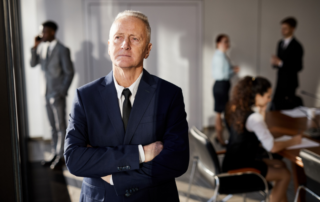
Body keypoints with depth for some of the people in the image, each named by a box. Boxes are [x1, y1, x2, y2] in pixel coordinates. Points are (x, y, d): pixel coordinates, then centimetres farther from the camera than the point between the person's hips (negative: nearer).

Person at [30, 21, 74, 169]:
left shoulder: (62, 50, -11)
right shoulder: (42, 47, 7)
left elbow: (69, 72, -10)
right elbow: (33, 64, 4)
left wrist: (62, 92, -12)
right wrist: (35, 47, -7)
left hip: (58, 93, -6)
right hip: (47, 93, 6)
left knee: (60, 126, 3)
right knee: (53, 126, 13)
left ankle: (60, 156, 12)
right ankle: (54, 154, 22)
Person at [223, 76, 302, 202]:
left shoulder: (236, 108, 3)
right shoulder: (254, 118, -24)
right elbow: (272, 148, -19)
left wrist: (262, 111, 0)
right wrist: (292, 141, -1)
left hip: (232, 163, 9)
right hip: (239, 168, -9)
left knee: (280, 164, 20)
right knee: (285, 174, 6)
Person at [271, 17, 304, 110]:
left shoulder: (296, 46, -12)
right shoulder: (280, 43, 11)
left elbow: (298, 67, -16)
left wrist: (280, 63, -21)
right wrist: (275, 62, -5)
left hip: (290, 82, -7)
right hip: (280, 81, 7)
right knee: (275, 105, 4)